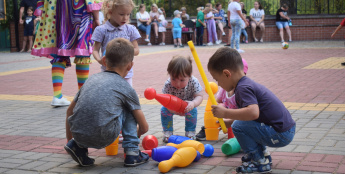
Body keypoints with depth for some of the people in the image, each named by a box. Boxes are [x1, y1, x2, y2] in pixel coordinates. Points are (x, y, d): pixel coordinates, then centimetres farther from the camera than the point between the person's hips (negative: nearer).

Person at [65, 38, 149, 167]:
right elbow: (144, 128, 15)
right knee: (130, 109, 20)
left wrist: (70, 140, 43)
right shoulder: (126, 88, 10)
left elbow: (70, 111, 31)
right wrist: (133, 137, 39)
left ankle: (78, 146, 16)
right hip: (103, 138, -4)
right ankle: (132, 153, 15)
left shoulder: (92, 79, 21)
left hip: (79, 136, 4)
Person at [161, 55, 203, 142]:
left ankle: (190, 132, -5)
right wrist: (173, 110, -56)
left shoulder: (193, 82, -35)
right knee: (164, 110, -21)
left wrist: (193, 103, -55)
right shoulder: (168, 85, -35)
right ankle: (168, 131, -4)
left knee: (192, 111, -27)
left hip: (187, 104, -1)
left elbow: (199, 96, -31)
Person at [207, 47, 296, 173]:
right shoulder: (247, 83, 14)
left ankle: (260, 163, -4)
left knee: (238, 127, -16)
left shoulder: (243, 88, -18)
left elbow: (253, 113, -36)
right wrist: (228, 121, 25)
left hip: (280, 135, -10)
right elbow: (246, 112, 30)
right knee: (240, 122, 19)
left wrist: (225, 113, -28)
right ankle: (262, 153, 23)